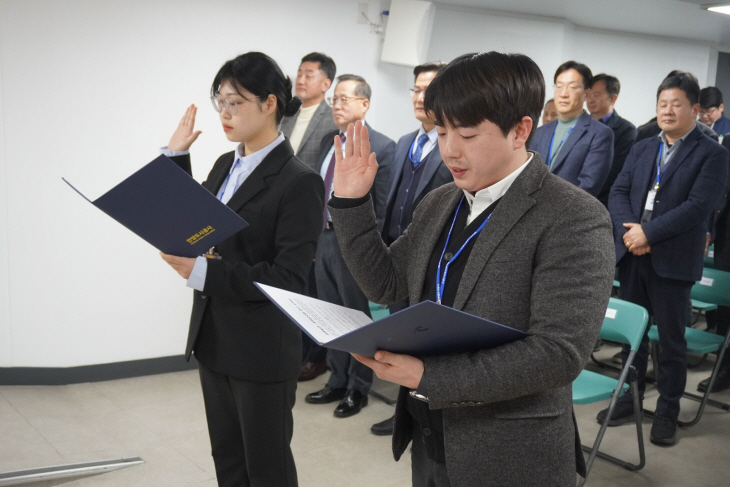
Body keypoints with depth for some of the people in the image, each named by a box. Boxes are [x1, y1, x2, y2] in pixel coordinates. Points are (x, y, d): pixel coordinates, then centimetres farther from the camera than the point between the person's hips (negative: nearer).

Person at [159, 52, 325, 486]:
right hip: (214, 340, 7)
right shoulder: (225, 166, 7)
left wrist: (203, 272, -28)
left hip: (263, 351, -7)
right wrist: (176, 157, 4)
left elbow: (287, 278, -21)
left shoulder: (299, 182, -17)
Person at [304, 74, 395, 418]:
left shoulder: (381, 147, -11)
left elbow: (382, 207, -13)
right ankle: (337, 382, 32)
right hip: (323, 239, 7)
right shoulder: (328, 141, 11)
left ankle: (358, 389, 23)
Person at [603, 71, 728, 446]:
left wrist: (648, 232, -18)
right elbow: (618, 193, 7)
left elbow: (698, 206, -15)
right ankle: (629, 399, 28)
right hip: (632, 256, 5)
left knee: (671, 339, 5)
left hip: (673, 260, -5)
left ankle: (667, 411, 18)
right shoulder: (641, 149, 14)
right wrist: (628, 230, -12)